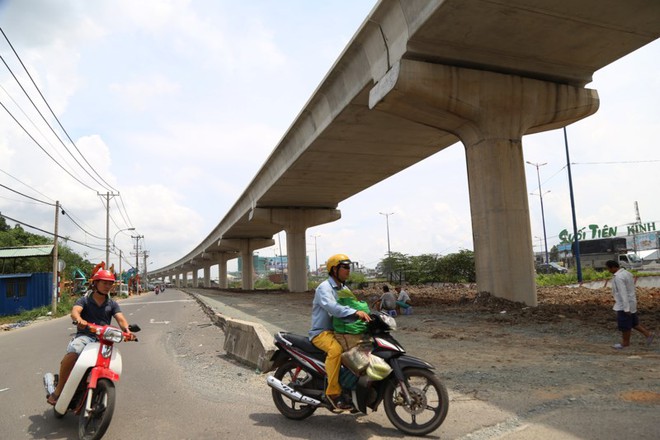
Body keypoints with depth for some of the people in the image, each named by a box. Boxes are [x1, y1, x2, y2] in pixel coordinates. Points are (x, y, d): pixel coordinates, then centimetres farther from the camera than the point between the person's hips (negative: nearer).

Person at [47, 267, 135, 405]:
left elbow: (120, 318, 1)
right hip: (85, 335, -2)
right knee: (73, 351, -33)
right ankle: (58, 389, -18)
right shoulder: (85, 300, 10)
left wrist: (127, 330, -22)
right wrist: (79, 320, -36)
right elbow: (75, 311, -11)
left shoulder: (112, 304, 17)